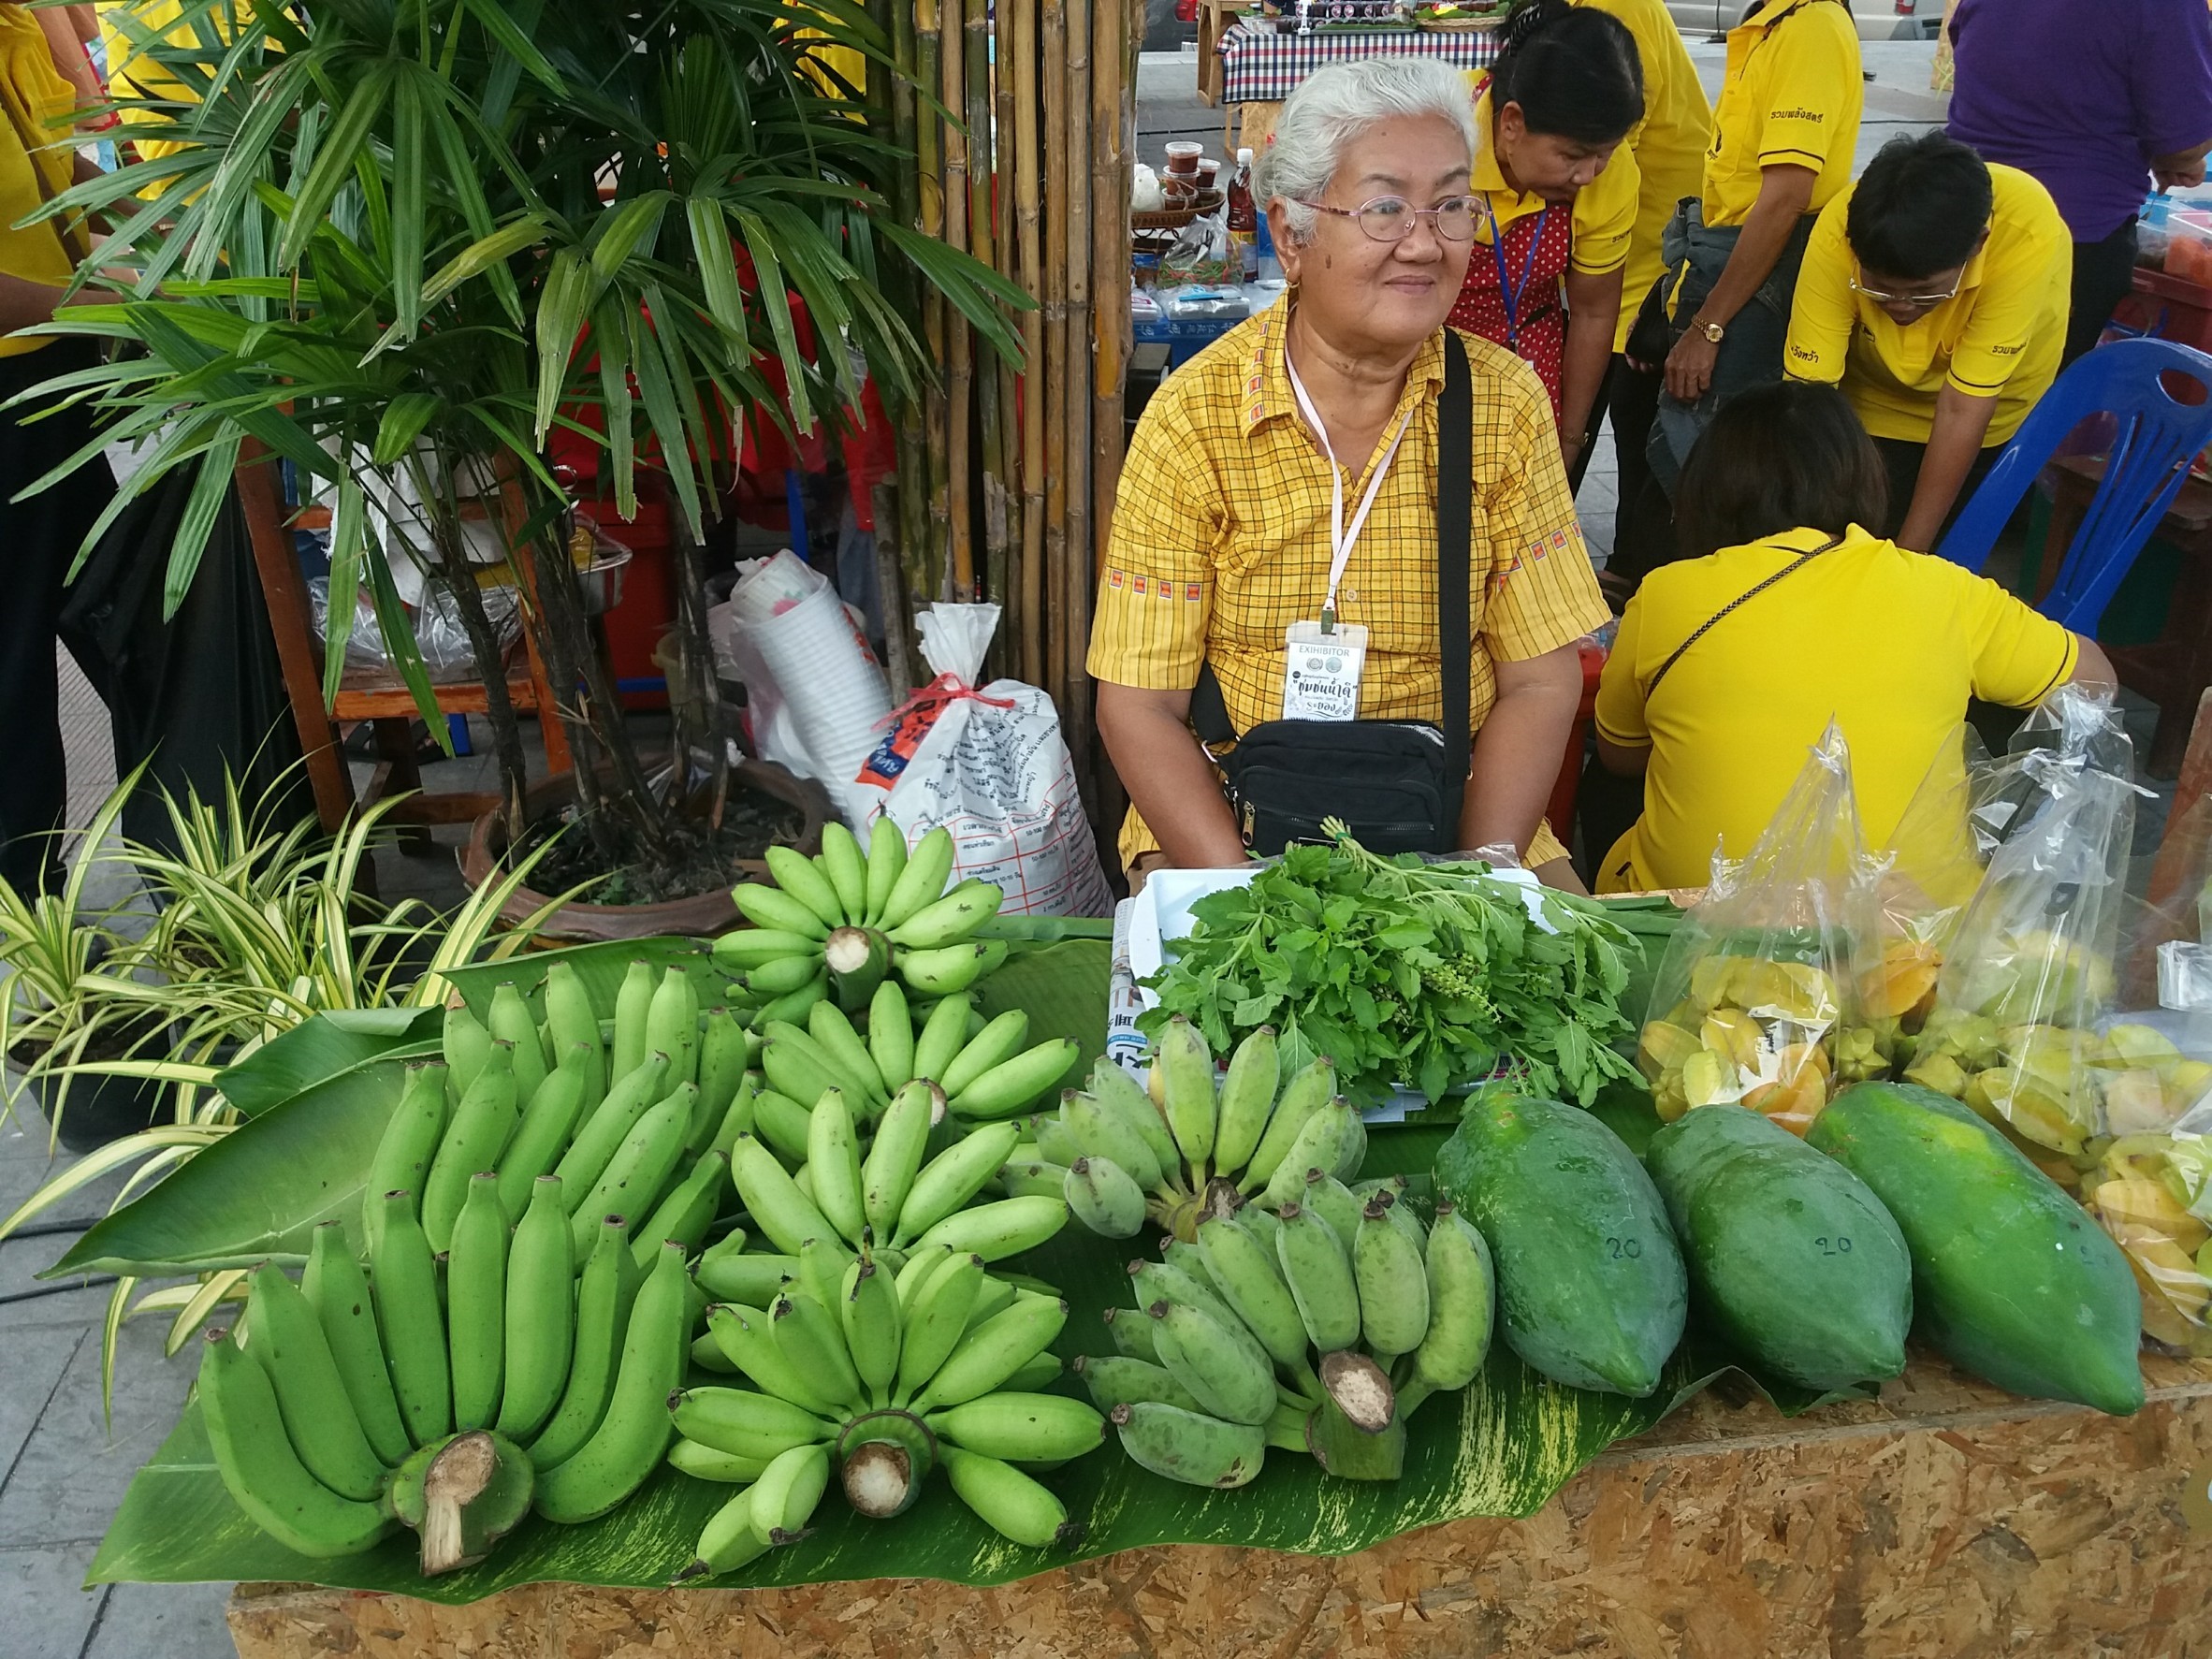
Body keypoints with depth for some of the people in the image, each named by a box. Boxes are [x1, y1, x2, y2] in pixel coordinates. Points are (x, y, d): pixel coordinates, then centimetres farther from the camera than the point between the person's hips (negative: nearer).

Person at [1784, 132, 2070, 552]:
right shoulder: (1837, 235, -35)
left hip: (1998, 401, 0)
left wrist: (1909, 555, -32)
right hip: (1877, 403, 0)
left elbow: (1961, 410, -34)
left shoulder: (2028, 234, -37)